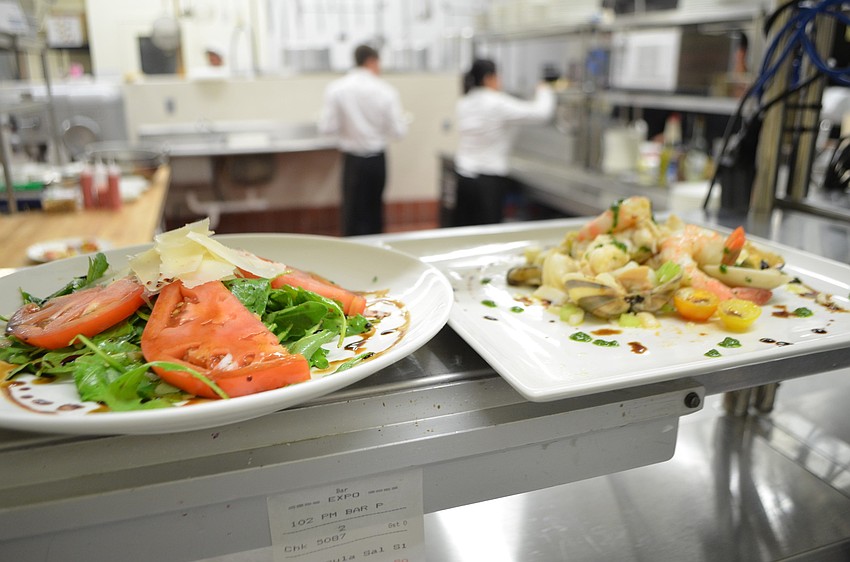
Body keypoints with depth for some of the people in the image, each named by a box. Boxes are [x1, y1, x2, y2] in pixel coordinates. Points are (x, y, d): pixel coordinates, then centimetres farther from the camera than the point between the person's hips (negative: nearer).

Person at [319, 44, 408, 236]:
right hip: (377, 158, 1)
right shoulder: (386, 91, -7)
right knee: (374, 210, 17)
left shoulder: (336, 89, -8)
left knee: (353, 214, 6)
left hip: (353, 160, -1)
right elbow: (399, 130, -6)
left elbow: (327, 127, -9)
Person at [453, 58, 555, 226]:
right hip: (489, 180, -7)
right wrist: (544, 91, 8)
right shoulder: (497, 104, -13)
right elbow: (541, 112, -11)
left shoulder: (464, 103, 6)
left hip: (464, 178, 7)